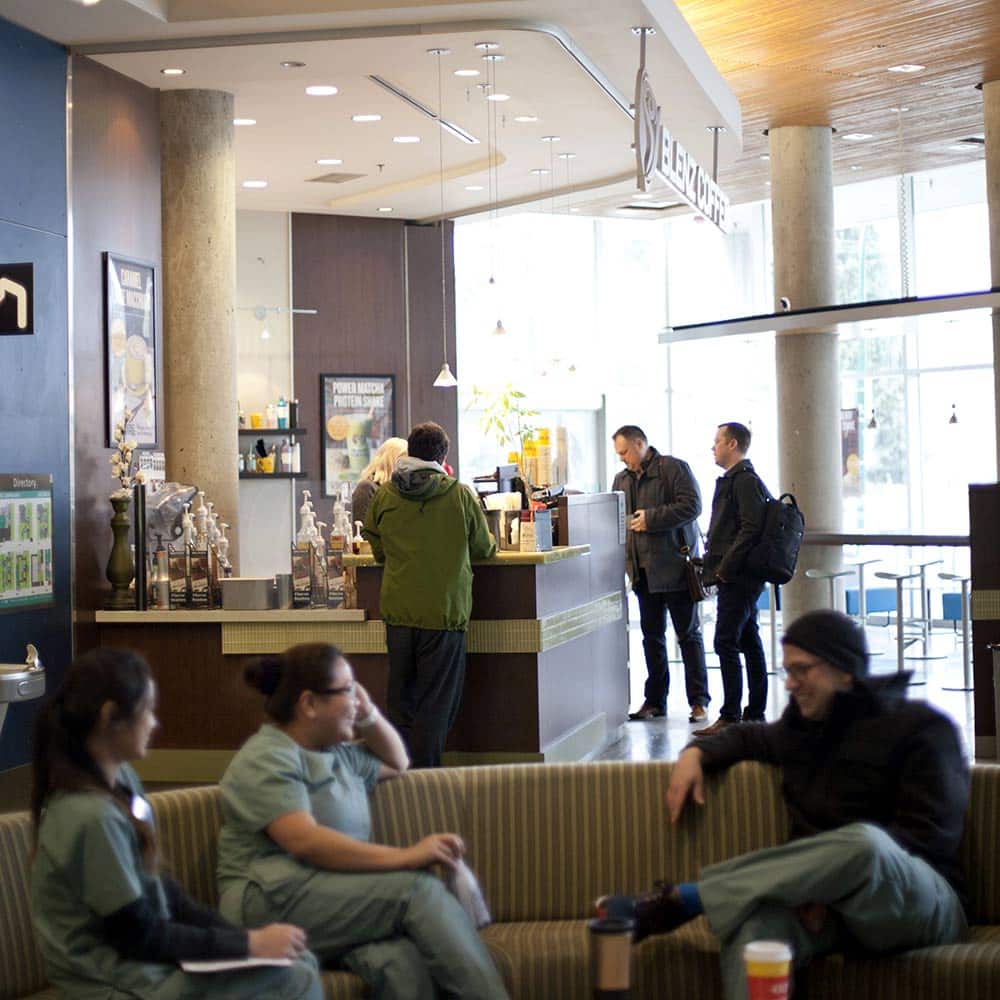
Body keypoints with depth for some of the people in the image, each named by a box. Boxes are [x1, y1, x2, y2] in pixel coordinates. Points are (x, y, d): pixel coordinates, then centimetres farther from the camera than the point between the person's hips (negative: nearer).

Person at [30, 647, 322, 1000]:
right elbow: (138, 936, -20)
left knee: (301, 959, 6)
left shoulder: (121, 778, 3)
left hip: (144, 952, 9)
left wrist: (239, 934, 1)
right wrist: (249, 943, -14)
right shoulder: (92, 815, -26)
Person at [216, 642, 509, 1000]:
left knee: (403, 964, -31)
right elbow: (306, 842, -20)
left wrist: (369, 715, 20)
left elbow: (396, 763, 40)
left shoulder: (337, 753, 22)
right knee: (419, 890, -26)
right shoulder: (266, 759, -5)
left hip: (338, 906, 7)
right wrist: (405, 857, -23)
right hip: (273, 905, -7)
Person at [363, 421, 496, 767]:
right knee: (436, 702, 4)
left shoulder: (385, 495, 1)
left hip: (397, 609, 3)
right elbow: (483, 548, 6)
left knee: (400, 699, 14)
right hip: (444, 610, -3)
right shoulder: (460, 495, -7)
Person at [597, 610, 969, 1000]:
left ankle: (682, 899, -29)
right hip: (823, 903, 4)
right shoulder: (803, 724, 20)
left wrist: (833, 872, -19)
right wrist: (696, 752, 20)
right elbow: (748, 737, 42)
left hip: (921, 905, -4)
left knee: (863, 842, -40)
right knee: (755, 920, -35)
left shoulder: (921, 728, 1)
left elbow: (933, 834, -9)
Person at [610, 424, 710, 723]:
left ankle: (698, 701, 4)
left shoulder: (674, 468, -5)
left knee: (688, 634, 0)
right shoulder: (622, 480, 15)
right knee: (651, 635, 10)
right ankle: (655, 701, 17)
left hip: (675, 566, -6)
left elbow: (692, 506, -15)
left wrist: (651, 518, -18)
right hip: (644, 571, 6)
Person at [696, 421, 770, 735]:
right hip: (742, 576, 10)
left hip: (737, 578, -10)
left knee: (726, 643, -10)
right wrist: (718, 565, 16)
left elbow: (751, 529, -21)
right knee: (749, 642, 11)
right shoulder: (740, 479, 19)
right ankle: (755, 714, 16)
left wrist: (725, 568, -18)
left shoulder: (744, 480, -13)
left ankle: (730, 717, -10)